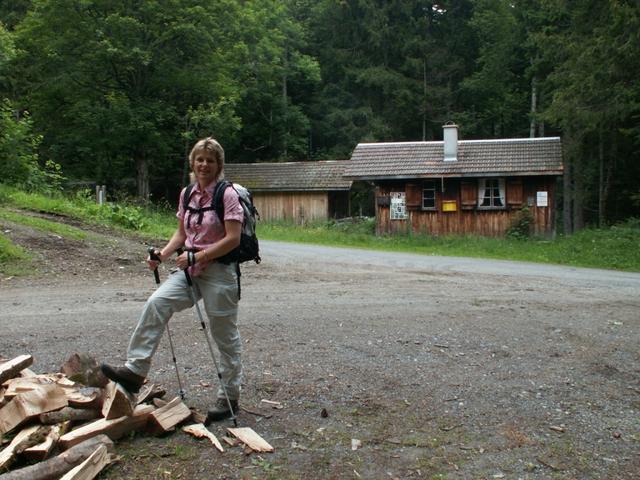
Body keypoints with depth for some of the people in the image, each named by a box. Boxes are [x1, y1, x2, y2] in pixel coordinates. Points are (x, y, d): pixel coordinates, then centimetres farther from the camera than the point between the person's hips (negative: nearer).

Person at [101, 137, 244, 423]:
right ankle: (134, 371, -10)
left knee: (225, 336, 4)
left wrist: (195, 256, -19)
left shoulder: (227, 195, -12)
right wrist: (162, 255, 0)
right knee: (157, 303, -16)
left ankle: (229, 398, 18)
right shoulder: (187, 194, 9)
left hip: (219, 271, -6)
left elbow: (233, 239, -18)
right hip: (190, 269, 6)